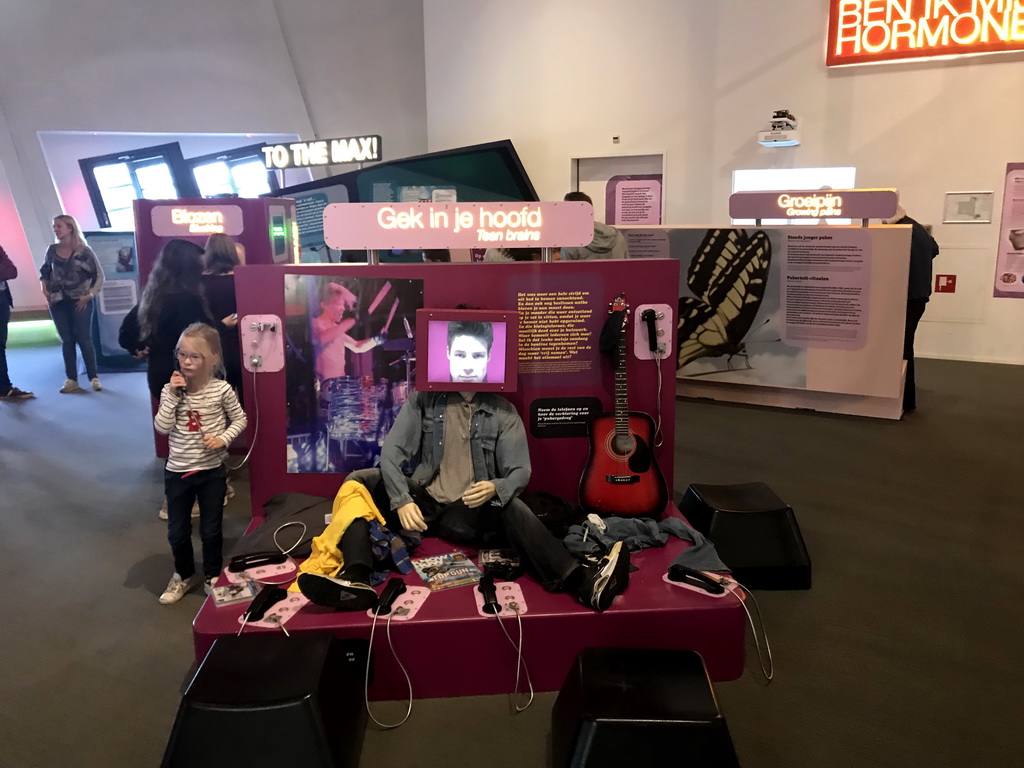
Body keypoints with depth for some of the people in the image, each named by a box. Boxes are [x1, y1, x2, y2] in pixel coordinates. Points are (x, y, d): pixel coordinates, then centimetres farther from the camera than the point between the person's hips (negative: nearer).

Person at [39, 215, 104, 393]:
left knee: (84, 340, -3)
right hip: (58, 302, 3)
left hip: (80, 302, -3)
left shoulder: (84, 251, -6)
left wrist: (90, 295, -10)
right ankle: (71, 380, 8)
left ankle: (94, 378, 4)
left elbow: (99, 275, -2)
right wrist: (44, 288, 2)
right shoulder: (52, 250, 4)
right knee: (66, 341, 5)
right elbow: (44, 271, 18)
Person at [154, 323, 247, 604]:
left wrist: (223, 439, -15)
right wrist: (171, 394, -21)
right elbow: (162, 428, -15)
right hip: (177, 472, 2)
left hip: (212, 471, -2)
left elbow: (239, 419, 0)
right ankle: (183, 575, 38)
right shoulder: (171, 390, -7)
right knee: (177, 532, 13)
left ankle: (212, 576, 34)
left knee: (211, 530, 11)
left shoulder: (221, 390, -11)